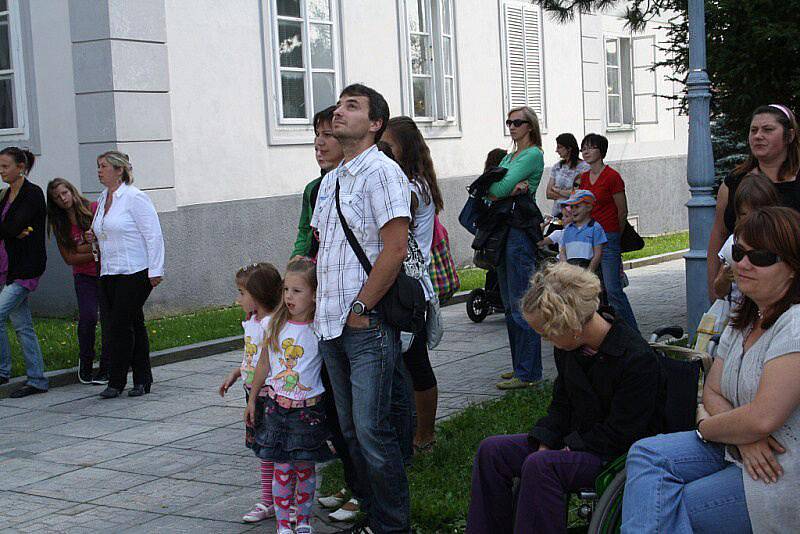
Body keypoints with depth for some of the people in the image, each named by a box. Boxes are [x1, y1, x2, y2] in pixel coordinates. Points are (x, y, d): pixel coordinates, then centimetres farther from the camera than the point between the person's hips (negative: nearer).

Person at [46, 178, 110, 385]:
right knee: (88, 316, -17)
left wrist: (84, 248, -10)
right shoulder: (59, 225, 4)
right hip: (84, 277, 2)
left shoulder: (94, 209, -5)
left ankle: (106, 370, 3)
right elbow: (69, 258, -1)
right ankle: (85, 364, 4)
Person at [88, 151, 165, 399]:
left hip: (135, 273, -8)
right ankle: (142, 380, 15)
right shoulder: (103, 200, 15)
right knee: (133, 325, 10)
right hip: (109, 273, 8)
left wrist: (155, 271, -16)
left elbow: (154, 235, -13)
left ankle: (116, 382, 0)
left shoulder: (135, 198, -10)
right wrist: (95, 237, 7)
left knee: (120, 325, -8)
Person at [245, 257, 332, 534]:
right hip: (277, 405, 2)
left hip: (308, 409, -2)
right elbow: (264, 363, 10)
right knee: (282, 468, 3)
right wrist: (252, 398, 14)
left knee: (305, 467, 8)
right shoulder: (276, 325, 0)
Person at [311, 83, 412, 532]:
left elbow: (395, 248, -16)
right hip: (332, 326, 8)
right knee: (351, 429, 13)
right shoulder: (331, 180, 18)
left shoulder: (381, 172, -8)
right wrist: (318, 302, 12)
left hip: (368, 326, -8)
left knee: (372, 430, -7)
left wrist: (360, 308, -15)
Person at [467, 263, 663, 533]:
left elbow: (620, 434, -20)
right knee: (492, 450, -5)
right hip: (577, 439, 8)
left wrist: (571, 447, -17)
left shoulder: (638, 360, -24)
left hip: (618, 454, -8)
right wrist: (544, 446, -4)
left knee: (540, 466, -32)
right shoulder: (567, 348, 1)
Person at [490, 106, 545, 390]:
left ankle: (528, 373, -6)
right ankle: (520, 366, 20)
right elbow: (491, 190, 8)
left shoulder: (533, 154, -7)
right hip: (502, 230, 9)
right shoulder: (509, 156, 21)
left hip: (520, 231, -9)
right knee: (510, 305, 12)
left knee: (521, 305, -9)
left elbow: (501, 188, -16)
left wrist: (498, 187, 5)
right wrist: (510, 187, -11)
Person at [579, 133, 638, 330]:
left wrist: (613, 237, 6)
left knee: (613, 289, -10)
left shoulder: (612, 177, -8)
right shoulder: (584, 178, 12)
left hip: (609, 237, -7)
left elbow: (622, 212, -4)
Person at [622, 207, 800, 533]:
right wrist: (743, 437, -14)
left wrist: (705, 428, -6)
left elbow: (761, 419, -26)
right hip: (741, 451, 9)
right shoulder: (743, 321, 12)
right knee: (647, 454, -10)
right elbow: (712, 392, 9)